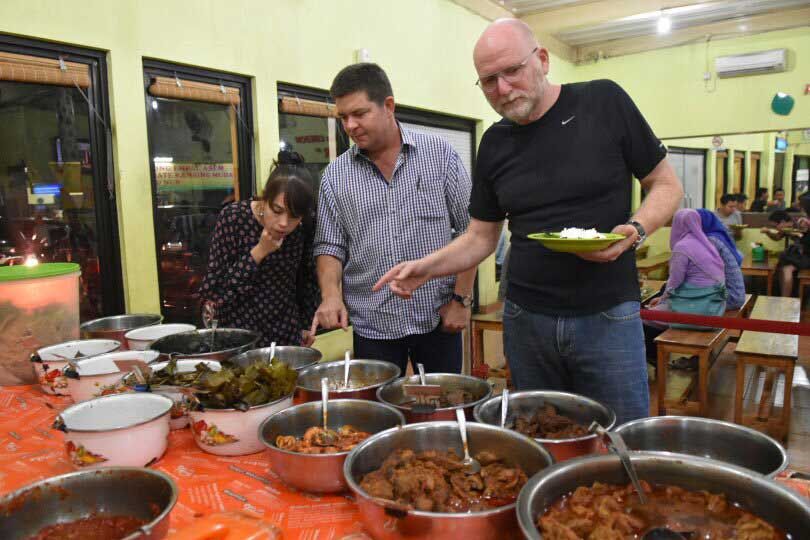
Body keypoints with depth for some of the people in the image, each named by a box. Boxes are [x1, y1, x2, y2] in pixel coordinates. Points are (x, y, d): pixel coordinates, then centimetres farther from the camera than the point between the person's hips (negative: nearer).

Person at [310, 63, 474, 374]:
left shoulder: (439, 154, -1)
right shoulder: (335, 176, 3)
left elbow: (470, 231, -1)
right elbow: (330, 245, 5)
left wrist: (461, 299, -6)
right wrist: (331, 294, -13)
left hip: (438, 319, -1)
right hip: (372, 325, 1)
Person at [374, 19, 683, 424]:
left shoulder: (603, 102, -4)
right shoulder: (495, 144, 5)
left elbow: (666, 185, 2)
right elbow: (480, 237, 9)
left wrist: (636, 230, -17)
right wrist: (427, 268, -7)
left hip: (607, 316, -2)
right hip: (526, 321, 3)